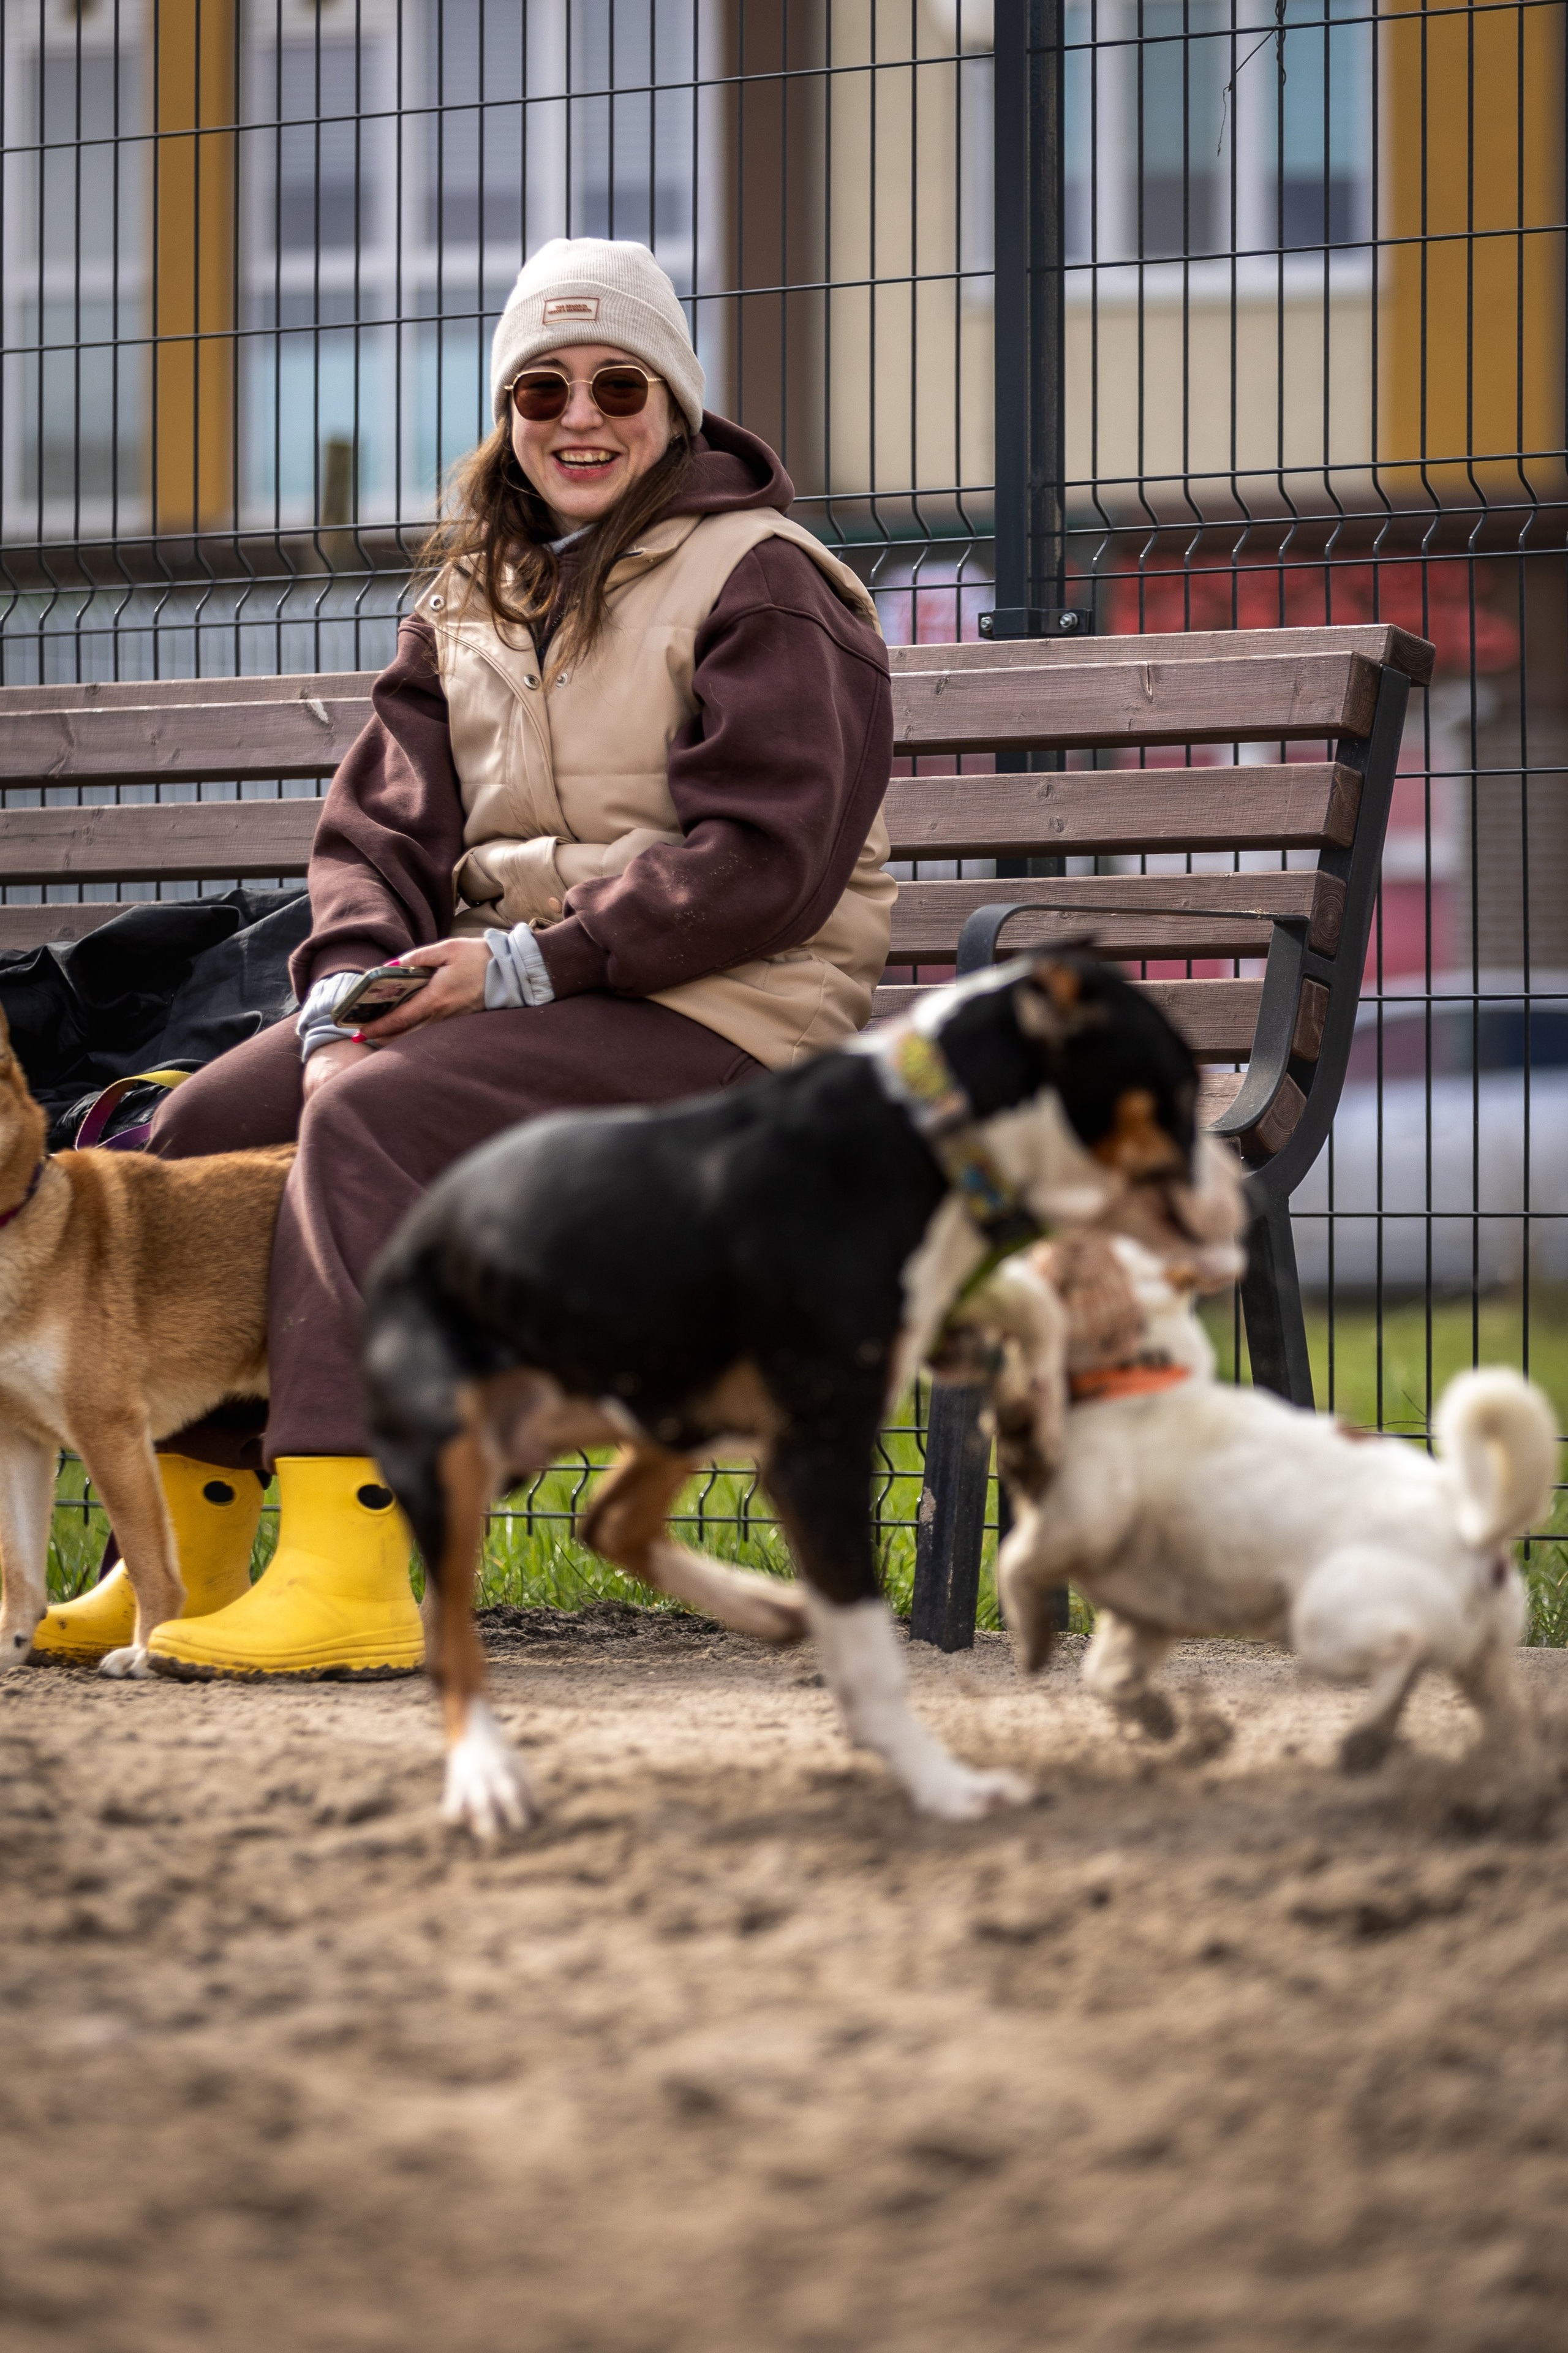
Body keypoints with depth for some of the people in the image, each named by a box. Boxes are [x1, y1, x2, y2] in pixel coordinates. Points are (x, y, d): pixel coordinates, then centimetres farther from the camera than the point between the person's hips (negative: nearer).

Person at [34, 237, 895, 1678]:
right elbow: (382, 834, 12)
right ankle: (188, 1554, 0)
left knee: (373, 1120, -31)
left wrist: (526, 962, -20)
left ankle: (348, 1574, -38)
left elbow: (765, 862, -16)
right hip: (526, 998, 8)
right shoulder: (473, 607, 18)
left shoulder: (767, 588, -5)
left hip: (717, 1013, -8)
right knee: (206, 1126, -8)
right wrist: (349, 996, -10)